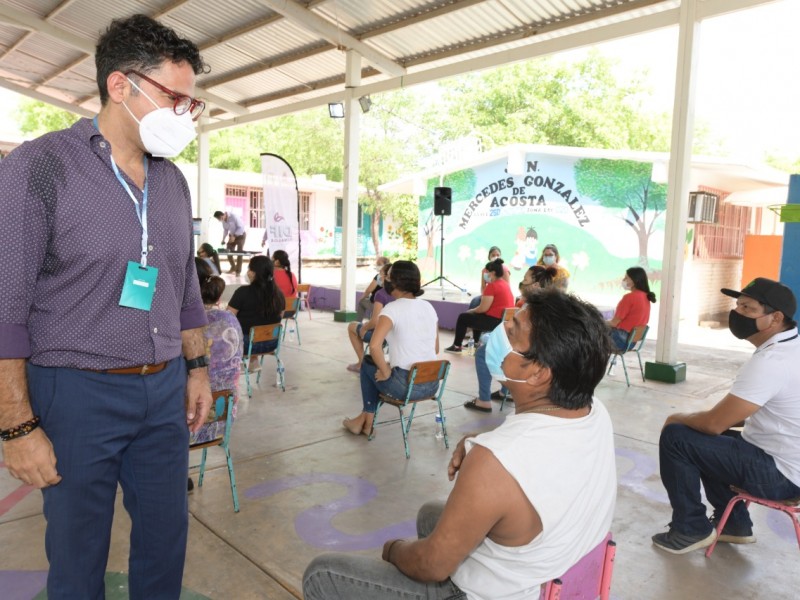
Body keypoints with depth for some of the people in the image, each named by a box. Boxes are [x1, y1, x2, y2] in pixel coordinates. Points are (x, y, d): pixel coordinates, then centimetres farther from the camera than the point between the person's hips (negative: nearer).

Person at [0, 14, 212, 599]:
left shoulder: (174, 181, 7)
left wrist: (197, 368, 12)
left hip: (164, 391, 5)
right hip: (77, 394, -5)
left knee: (167, 538, 17)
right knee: (78, 551, 14)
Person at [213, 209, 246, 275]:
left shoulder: (233, 216, -28)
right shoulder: (223, 220, -6)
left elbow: (241, 227, -26)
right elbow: (225, 230, 8)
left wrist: (234, 236, -28)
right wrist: (223, 239, -4)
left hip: (241, 234, -6)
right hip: (232, 235, 6)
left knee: (239, 252, -7)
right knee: (229, 251, 0)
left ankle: (238, 271, 3)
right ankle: (233, 267, 19)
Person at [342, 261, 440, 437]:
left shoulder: (392, 309, -12)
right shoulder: (429, 307, 8)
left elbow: (374, 346, -27)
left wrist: (385, 372, -10)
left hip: (406, 385, -6)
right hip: (432, 384, 6)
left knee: (368, 366, 23)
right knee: (385, 368, 32)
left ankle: (367, 421, 35)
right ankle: (365, 419, 41)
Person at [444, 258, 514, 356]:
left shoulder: (492, 286, -18)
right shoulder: (504, 283, 11)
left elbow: (483, 308, -19)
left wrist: (471, 310, 0)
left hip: (495, 320, -10)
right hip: (504, 319, 10)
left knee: (463, 317, 4)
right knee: (476, 316, 32)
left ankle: (457, 346, 16)